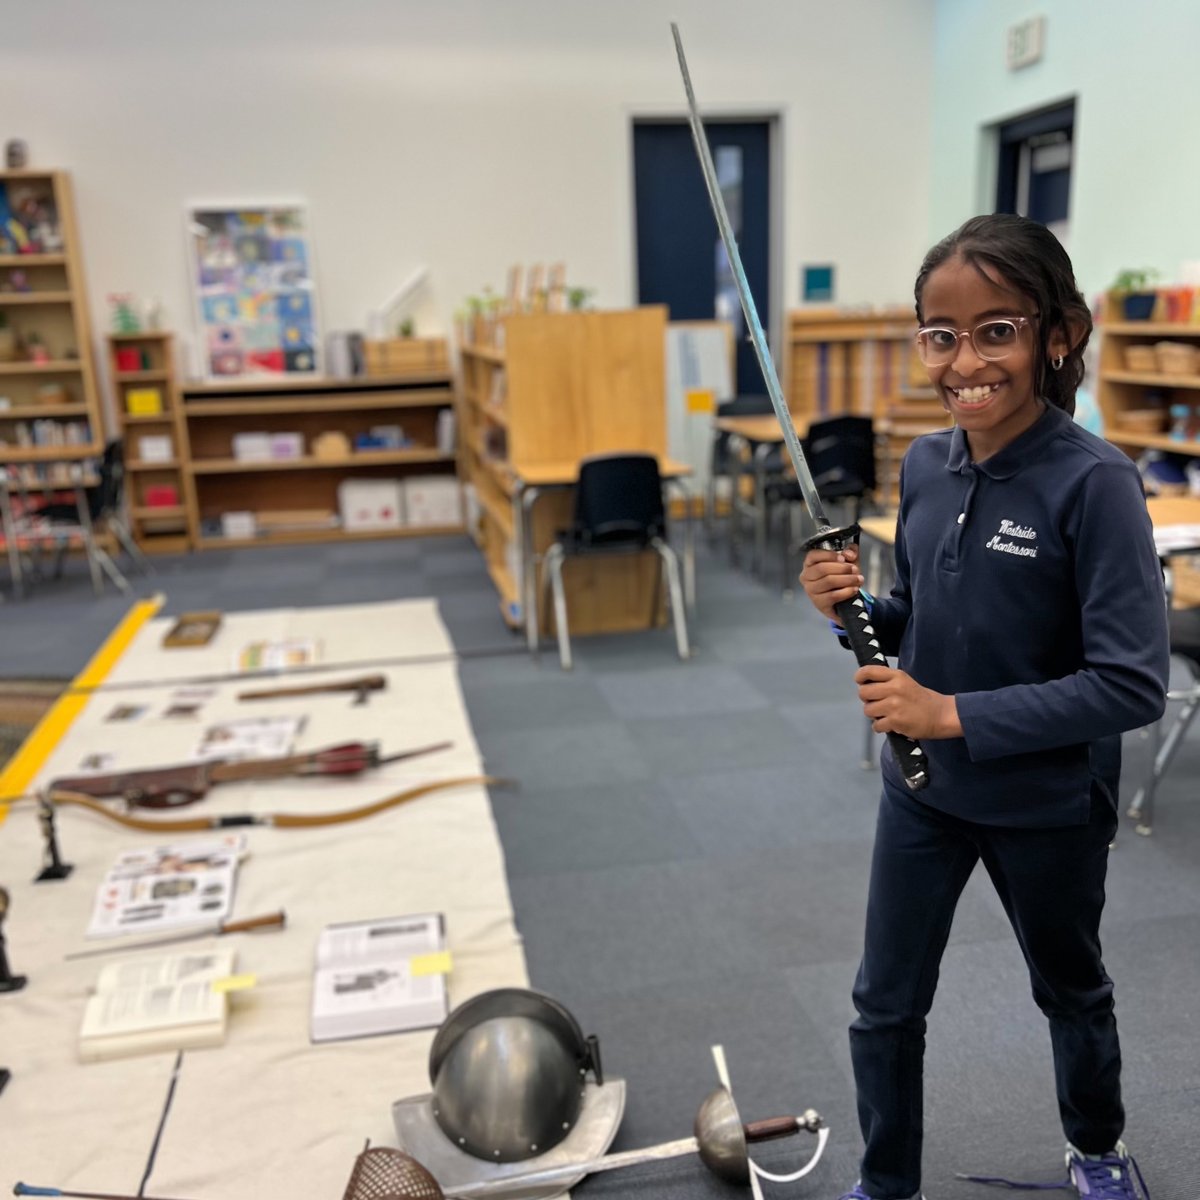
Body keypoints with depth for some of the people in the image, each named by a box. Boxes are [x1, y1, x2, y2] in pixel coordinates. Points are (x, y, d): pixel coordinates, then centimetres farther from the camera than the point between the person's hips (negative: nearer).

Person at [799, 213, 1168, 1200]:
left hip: (1047, 802, -4)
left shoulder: (1093, 482, -23)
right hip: (921, 785, 4)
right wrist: (852, 605, -13)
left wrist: (957, 715, -27)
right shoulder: (925, 465, -5)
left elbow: (1134, 684, -24)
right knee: (885, 1003, 14)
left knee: (1070, 990, 24)